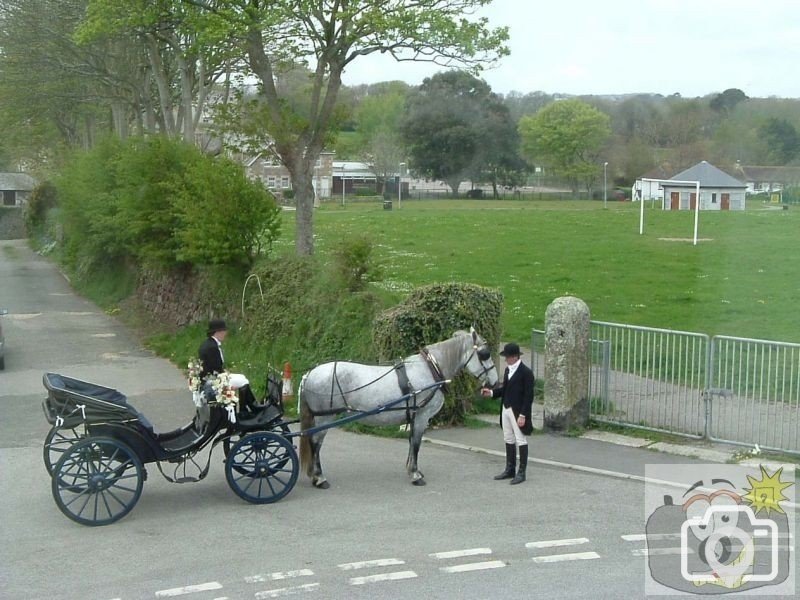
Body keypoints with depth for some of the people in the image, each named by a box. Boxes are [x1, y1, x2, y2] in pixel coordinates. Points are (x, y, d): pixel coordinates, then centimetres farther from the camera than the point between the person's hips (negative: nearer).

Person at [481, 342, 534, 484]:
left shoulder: (526, 372, -14)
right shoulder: (508, 370, 10)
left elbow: (528, 396, -16)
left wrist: (523, 415, -19)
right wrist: (491, 392, 1)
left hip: (518, 412, -8)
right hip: (506, 409, 8)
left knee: (520, 441, 1)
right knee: (509, 441, 15)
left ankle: (521, 472, 8)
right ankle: (510, 470, 25)